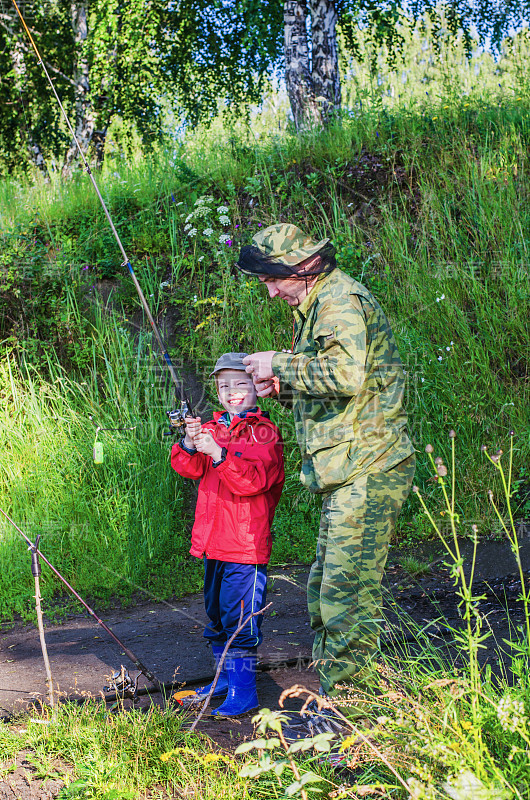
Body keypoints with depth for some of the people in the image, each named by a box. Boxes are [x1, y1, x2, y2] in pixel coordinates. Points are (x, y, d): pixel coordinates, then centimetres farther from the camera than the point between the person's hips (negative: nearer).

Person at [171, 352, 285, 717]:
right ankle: (225, 679, 31)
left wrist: (217, 453, -29)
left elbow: (255, 478, -20)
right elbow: (189, 468, 2)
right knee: (217, 614, 17)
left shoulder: (265, 433, -6)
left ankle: (243, 692, -2)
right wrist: (190, 444, -19)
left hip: (246, 546, -7)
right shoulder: (212, 429, 13)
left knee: (240, 618, -8)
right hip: (212, 542, 7)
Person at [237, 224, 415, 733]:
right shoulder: (320, 305, 21)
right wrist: (283, 389, 10)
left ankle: (346, 720, -3)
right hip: (347, 477, 11)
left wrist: (278, 364, -14)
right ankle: (334, 704, 22)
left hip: (366, 472, -11)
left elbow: (346, 373, -26)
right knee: (326, 590, 14)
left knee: (347, 593, -9)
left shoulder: (341, 300, -11)